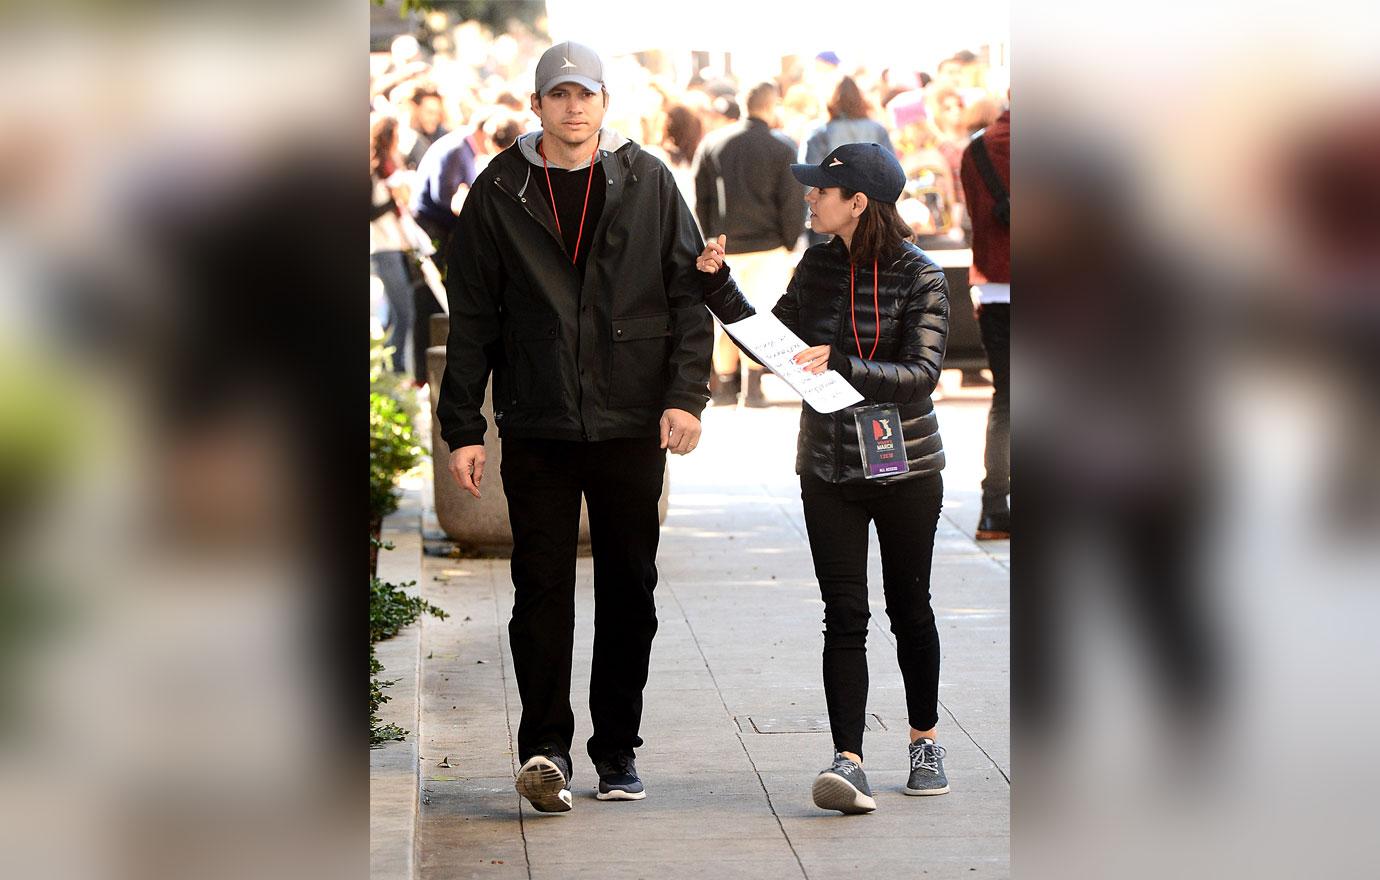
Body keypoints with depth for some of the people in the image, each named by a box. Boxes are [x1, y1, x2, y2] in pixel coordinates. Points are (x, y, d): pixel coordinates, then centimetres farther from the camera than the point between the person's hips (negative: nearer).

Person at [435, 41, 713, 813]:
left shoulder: (649, 184, 4)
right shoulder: (500, 192, 3)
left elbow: (690, 292, 6)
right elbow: (472, 318, 5)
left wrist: (686, 394, -6)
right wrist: (463, 426, 0)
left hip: (633, 429, 1)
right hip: (536, 427, -1)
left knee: (629, 589, 6)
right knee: (541, 586, -5)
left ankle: (619, 751, 15)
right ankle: (547, 749, -7)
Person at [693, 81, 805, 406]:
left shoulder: (713, 143, 4)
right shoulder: (782, 148, -6)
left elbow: (700, 199, 7)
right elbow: (792, 202, -7)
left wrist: (709, 240, 13)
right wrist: (790, 245, 3)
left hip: (723, 246, 3)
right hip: (767, 246, -3)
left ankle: (724, 386, 14)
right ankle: (752, 387, -5)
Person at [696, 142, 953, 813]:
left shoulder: (920, 278, -10)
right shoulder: (819, 265, 3)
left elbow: (921, 375, -19)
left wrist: (842, 363, -31)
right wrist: (718, 284, 3)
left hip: (905, 468, -3)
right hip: (828, 468, 3)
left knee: (908, 607, 11)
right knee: (845, 615, -6)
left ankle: (925, 741, 31)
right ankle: (847, 763, -14)